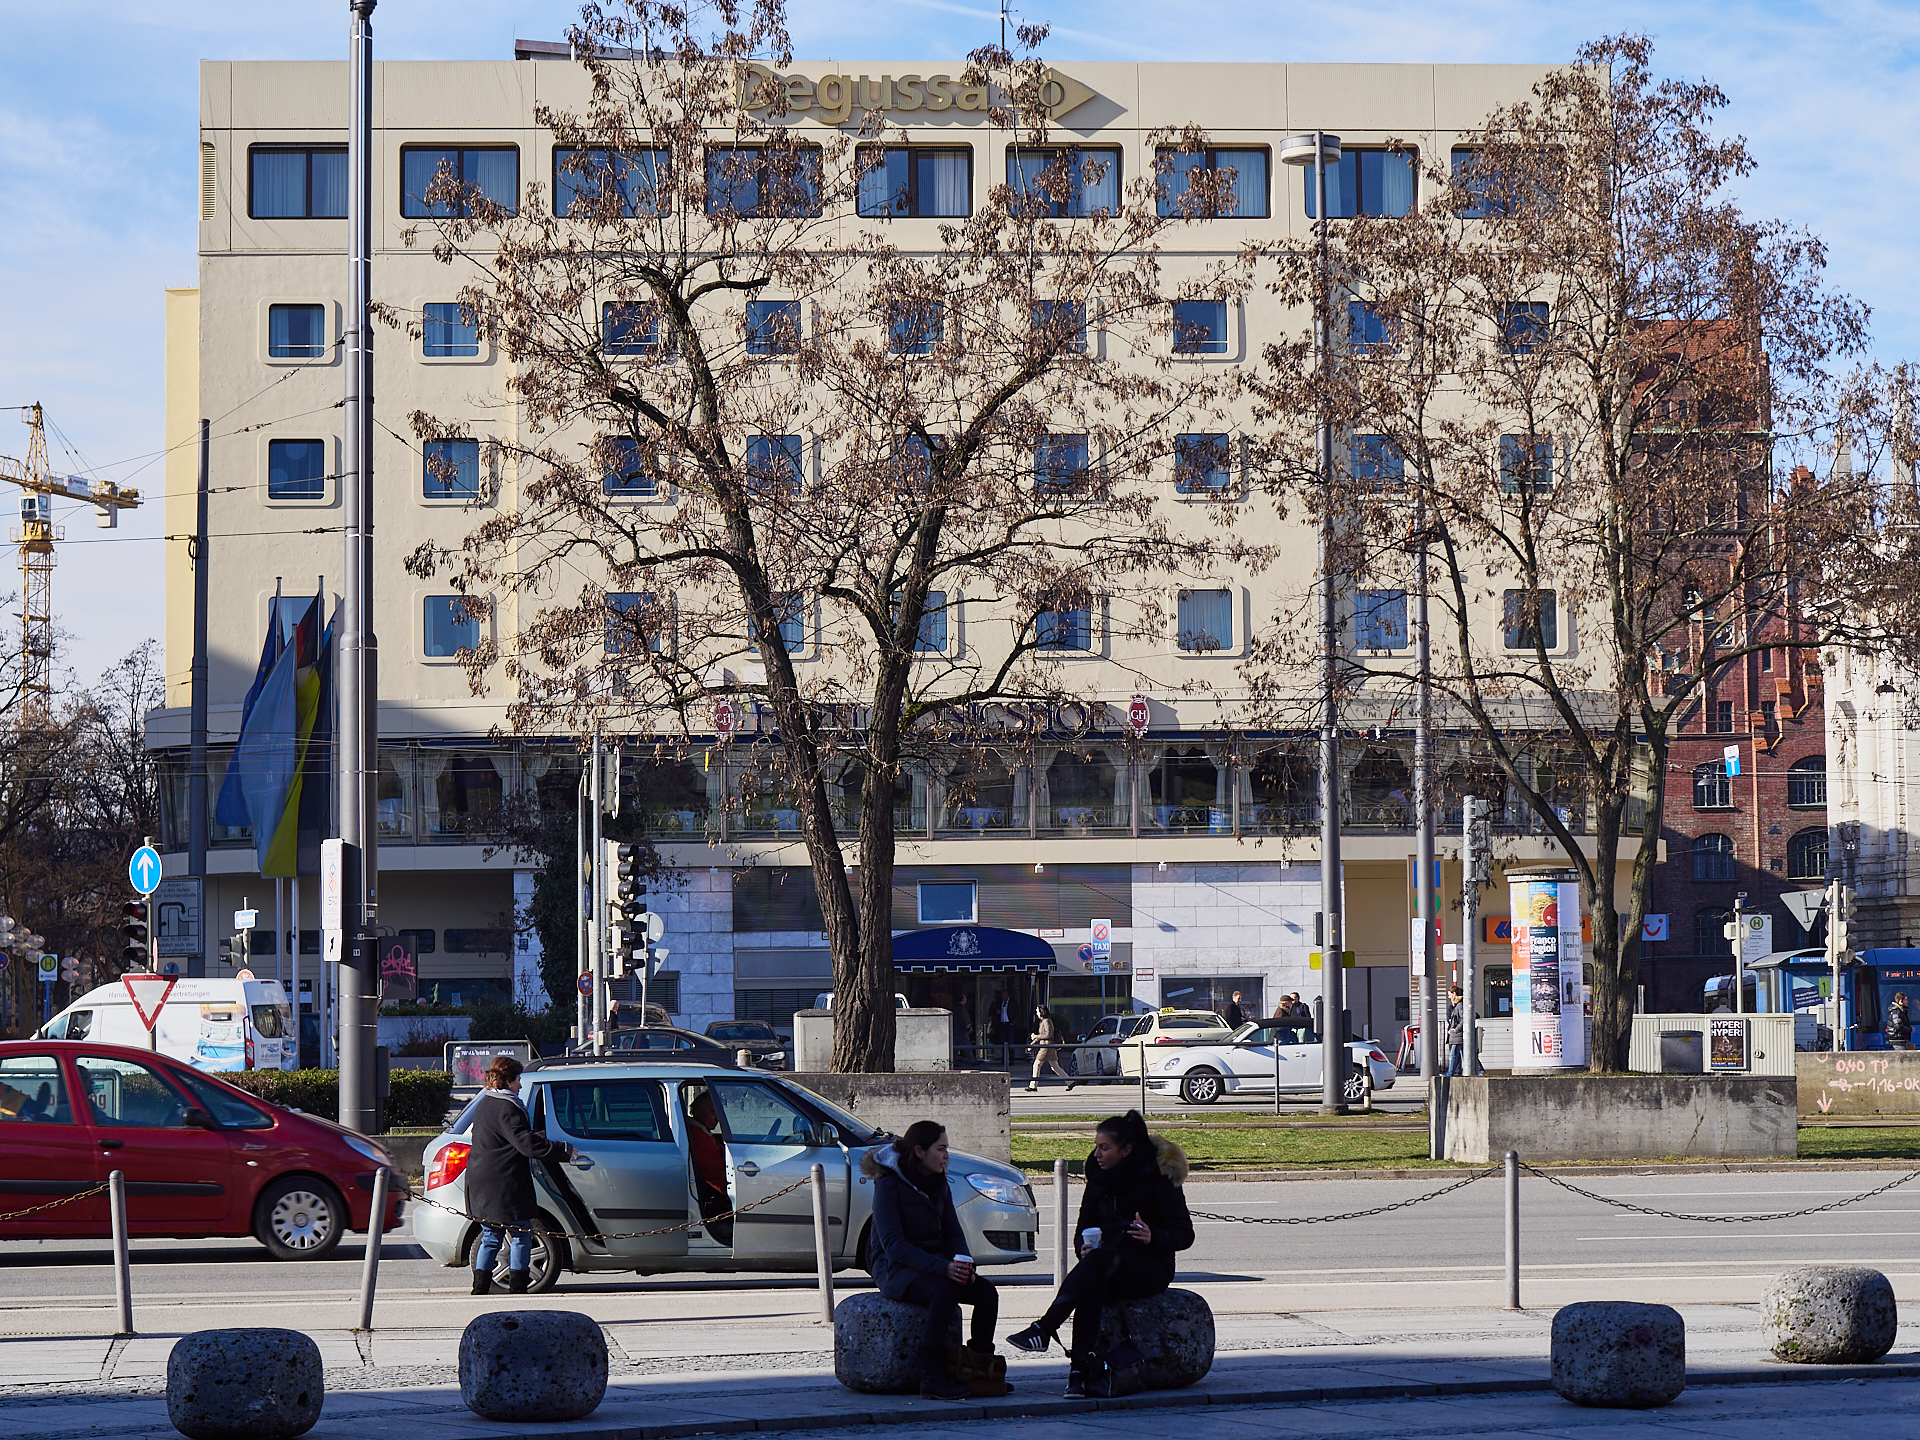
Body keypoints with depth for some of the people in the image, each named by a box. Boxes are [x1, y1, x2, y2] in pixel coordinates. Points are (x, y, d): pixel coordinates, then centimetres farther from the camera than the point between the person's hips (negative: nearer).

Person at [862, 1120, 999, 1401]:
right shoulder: (889, 1185, -14)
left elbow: (954, 1233, 13)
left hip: (935, 1263, 7)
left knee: (986, 1291, -18)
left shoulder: (939, 1185, 10)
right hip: (895, 1269, -7)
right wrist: (942, 1268, -31)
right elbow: (893, 1244, -21)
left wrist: (965, 1264, -10)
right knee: (944, 1291, -36)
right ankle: (932, 1380, -34)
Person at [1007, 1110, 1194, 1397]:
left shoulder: (1157, 1178, -5)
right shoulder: (1099, 1179, 12)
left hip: (1150, 1268, -4)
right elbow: (1084, 1229, 16)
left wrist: (1154, 1238, -29)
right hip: (1107, 1268, 4)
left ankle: (1043, 1330, -45)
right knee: (1094, 1288, -34)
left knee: (1101, 1257, -35)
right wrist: (1083, 1247, -9)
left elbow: (1184, 1234, -8)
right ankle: (1079, 1371, -45)